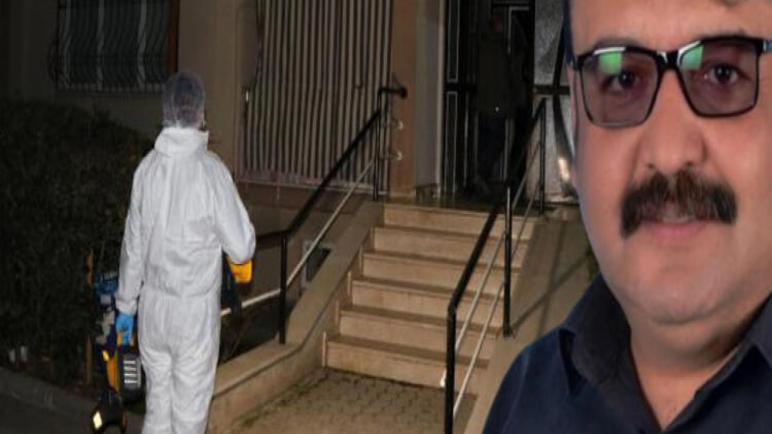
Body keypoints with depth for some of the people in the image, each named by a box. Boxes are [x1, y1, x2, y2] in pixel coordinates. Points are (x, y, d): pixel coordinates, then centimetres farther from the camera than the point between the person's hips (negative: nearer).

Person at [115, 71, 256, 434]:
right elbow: (241, 249, -13)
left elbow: (133, 245, 5)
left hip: (153, 304, 5)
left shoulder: (147, 167, -3)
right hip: (195, 309, -5)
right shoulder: (211, 170, -17)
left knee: (157, 402, 17)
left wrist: (126, 305, 16)